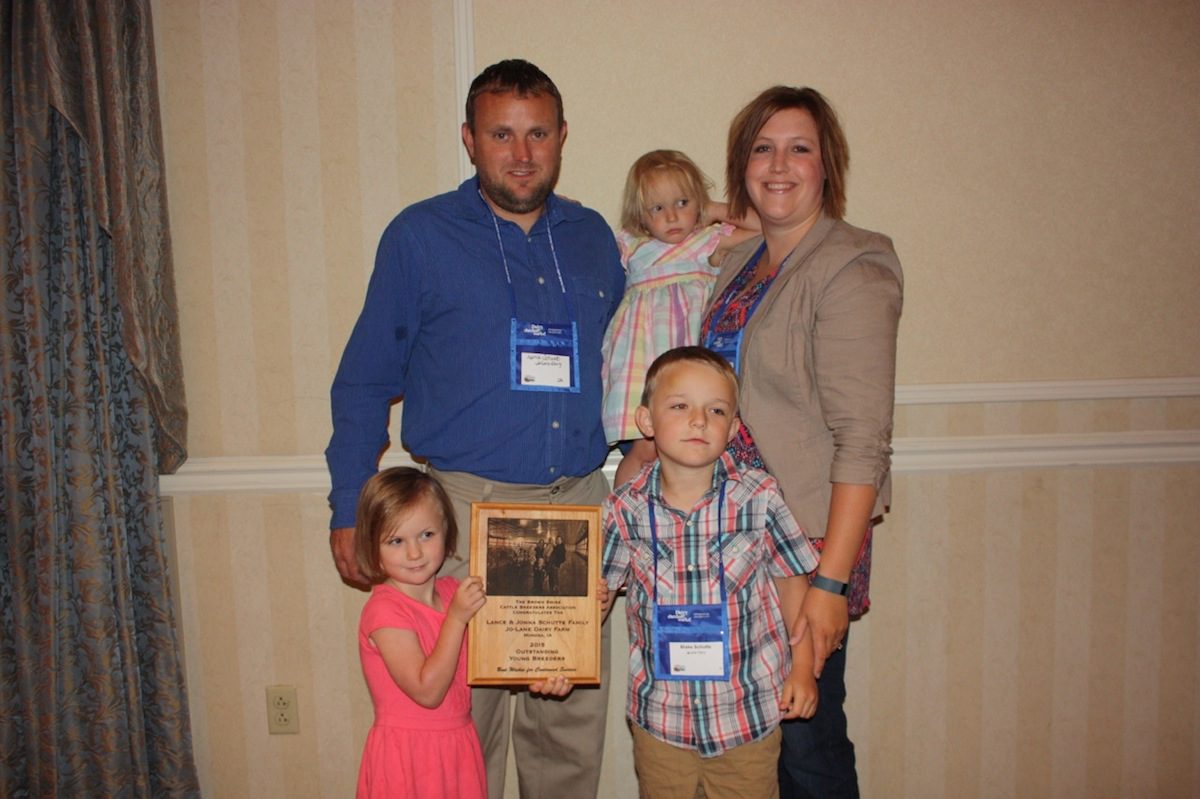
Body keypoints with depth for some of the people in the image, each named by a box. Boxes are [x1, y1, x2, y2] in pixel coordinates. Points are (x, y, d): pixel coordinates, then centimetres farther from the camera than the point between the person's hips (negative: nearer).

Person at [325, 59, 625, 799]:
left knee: (574, 716, 11)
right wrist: (348, 510, 0)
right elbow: (365, 382, 3)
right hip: (469, 503, -3)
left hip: (580, 501, 3)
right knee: (463, 713, 5)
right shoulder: (420, 236, 1)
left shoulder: (593, 237, 11)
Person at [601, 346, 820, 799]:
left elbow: (792, 580, -1)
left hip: (747, 714, -1)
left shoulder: (758, 498, -12)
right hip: (659, 715, 1)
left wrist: (803, 668, 0)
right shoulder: (626, 510, -11)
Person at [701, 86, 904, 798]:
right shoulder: (739, 265, 11)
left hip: (809, 537, -6)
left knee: (807, 737, 4)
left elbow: (862, 441, -18)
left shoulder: (851, 270, -12)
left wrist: (831, 581, -21)